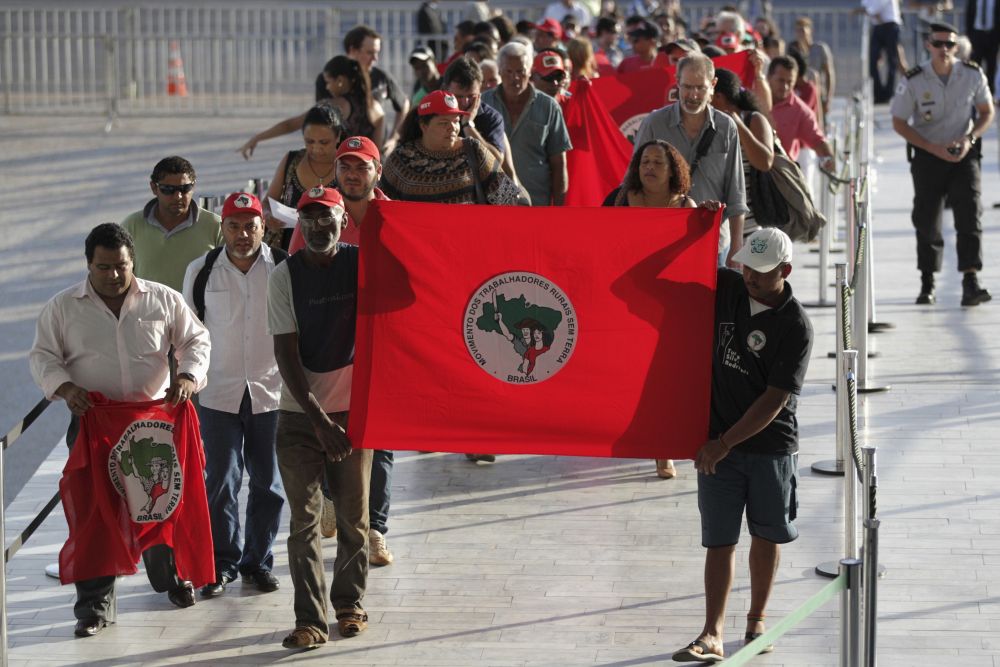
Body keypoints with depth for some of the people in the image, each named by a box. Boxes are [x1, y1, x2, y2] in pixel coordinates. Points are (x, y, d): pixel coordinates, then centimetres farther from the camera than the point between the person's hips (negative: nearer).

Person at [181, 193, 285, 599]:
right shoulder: (201, 271, 0)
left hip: (272, 392, 0)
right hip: (218, 392, 0)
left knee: (268, 482, 7)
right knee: (220, 481, 2)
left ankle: (259, 561, 20)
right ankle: (223, 562, 14)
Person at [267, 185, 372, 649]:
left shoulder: (362, 264, 0)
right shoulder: (284, 276, -3)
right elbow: (286, 355, -7)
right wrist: (319, 419, -13)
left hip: (353, 407, 1)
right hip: (299, 413, -1)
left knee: (353, 515, 7)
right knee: (304, 519, -2)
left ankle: (349, 604, 24)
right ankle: (309, 619, 1)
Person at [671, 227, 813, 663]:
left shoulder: (796, 327, -14)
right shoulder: (725, 288, 0)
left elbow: (775, 399, -17)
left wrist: (725, 443, -17)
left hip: (772, 446, -2)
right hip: (718, 441, 2)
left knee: (766, 536, 12)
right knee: (720, 540, -1)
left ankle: (757, 620, 29)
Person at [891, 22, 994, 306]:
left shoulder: (973, 75, -8)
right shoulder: (914, 81, -13)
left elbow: (987, 112, 6)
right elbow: (899, 122, -5)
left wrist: (969, 139, -13)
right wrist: (935, 149, -14)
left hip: (963, 154, 0)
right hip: (927, 155, 0)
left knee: (970, 213, -15)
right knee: (926, 219, 6)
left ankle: (970, 282, -21)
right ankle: (927, 283, 23)